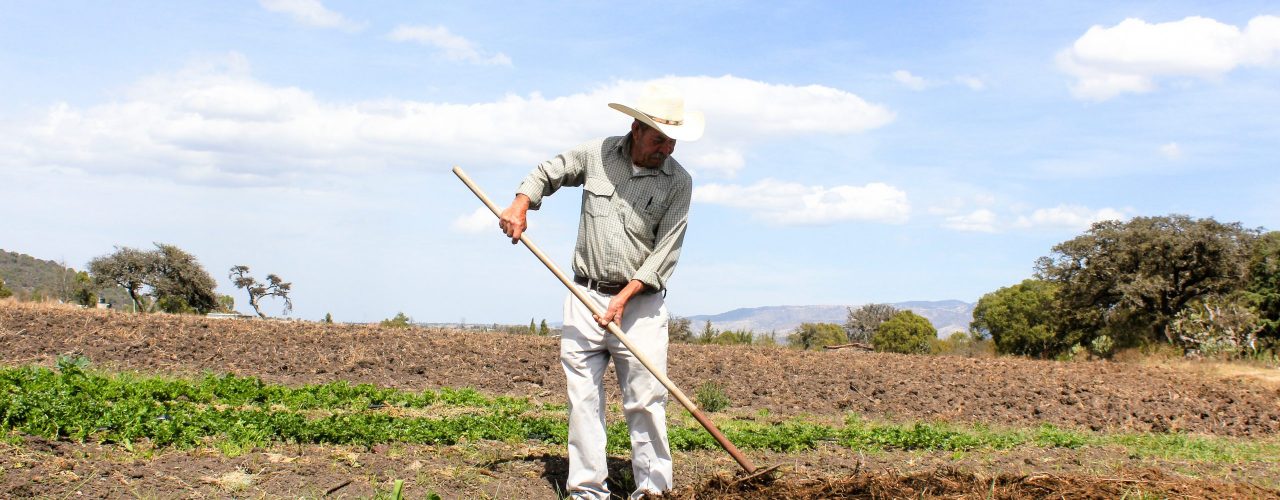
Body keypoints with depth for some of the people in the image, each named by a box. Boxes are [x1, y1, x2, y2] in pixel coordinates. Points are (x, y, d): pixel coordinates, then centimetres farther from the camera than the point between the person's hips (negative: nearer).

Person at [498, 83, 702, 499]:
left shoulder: (679, 182, -3)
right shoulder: (596, 156, 2)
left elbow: (666, 251, -7)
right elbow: (546, 173, 18)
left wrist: (624, 298, -14)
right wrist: (520, 204, -2)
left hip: (641, 303, -1)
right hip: (585, 297, 2)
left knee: (645, 401, -5)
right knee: (583, 398, 1)